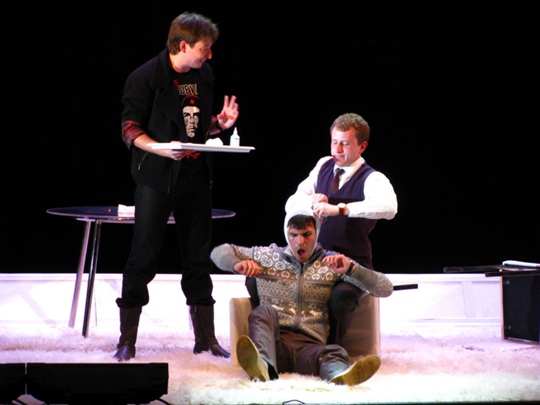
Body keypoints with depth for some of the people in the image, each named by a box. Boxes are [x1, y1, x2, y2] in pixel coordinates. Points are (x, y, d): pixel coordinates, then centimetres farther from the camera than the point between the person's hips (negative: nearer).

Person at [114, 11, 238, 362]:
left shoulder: (204, 76, 10)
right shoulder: (146, 77, -9)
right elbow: (131, 130, -10)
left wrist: (221, 123, 0)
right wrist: (161, 149, -25)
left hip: (195, 176, 6)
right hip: (157, 178, -6)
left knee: (199, 258, 9)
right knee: (144, 257, -5)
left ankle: (205, 338, 17)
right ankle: (127, 339, 3)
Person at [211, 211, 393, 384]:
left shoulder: (331, 263, 16)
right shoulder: (268, 256, 21)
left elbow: (385, 289, 10)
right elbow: (219, 252, 29)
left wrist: (352, 269, -7)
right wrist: (237, 263, 5)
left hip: (310, 345, 0)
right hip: (274, 340, 1)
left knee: (336, 353, -34)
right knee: (264, 311, -32)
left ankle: (340, 375, -73)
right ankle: (262, 366, -63)